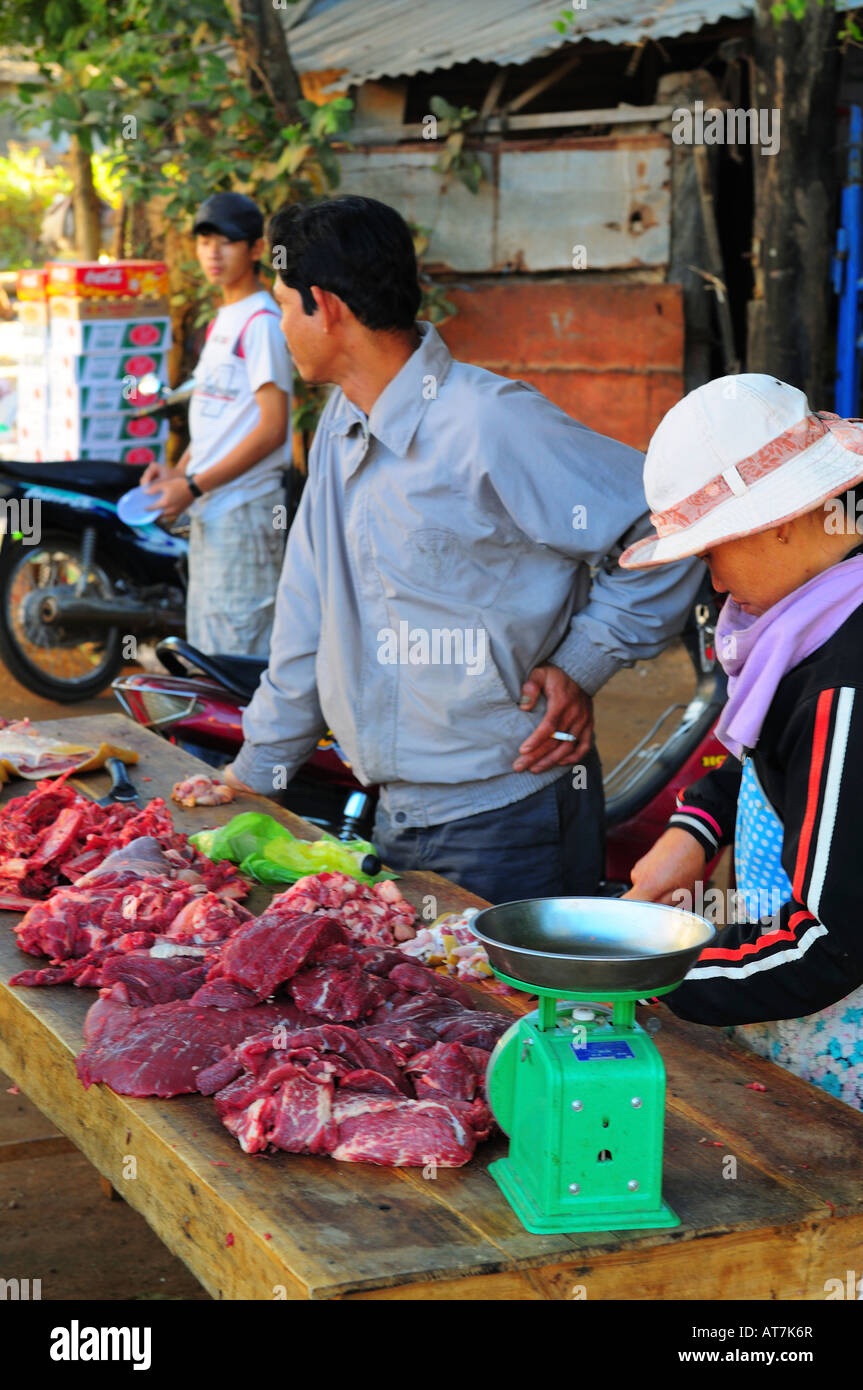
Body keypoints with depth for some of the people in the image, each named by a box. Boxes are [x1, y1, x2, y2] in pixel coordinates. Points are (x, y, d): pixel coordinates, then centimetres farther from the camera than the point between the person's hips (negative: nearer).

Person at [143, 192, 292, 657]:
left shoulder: (261, 321, -12)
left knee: (236, 654, -9)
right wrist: (177, 471, 8)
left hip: (244, 509, -10)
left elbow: (272, 427, -18)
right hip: (209, 512, 10)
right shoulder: (220, 321, 17)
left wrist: (194, 486, -18)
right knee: (203, 646, 14)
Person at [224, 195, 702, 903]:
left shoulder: (491, 424, -18)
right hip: (399, 817, 8)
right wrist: (257, 770, 18)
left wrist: (582, 665, -15)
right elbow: (310, 617, 16)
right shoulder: (341, 424, 9)